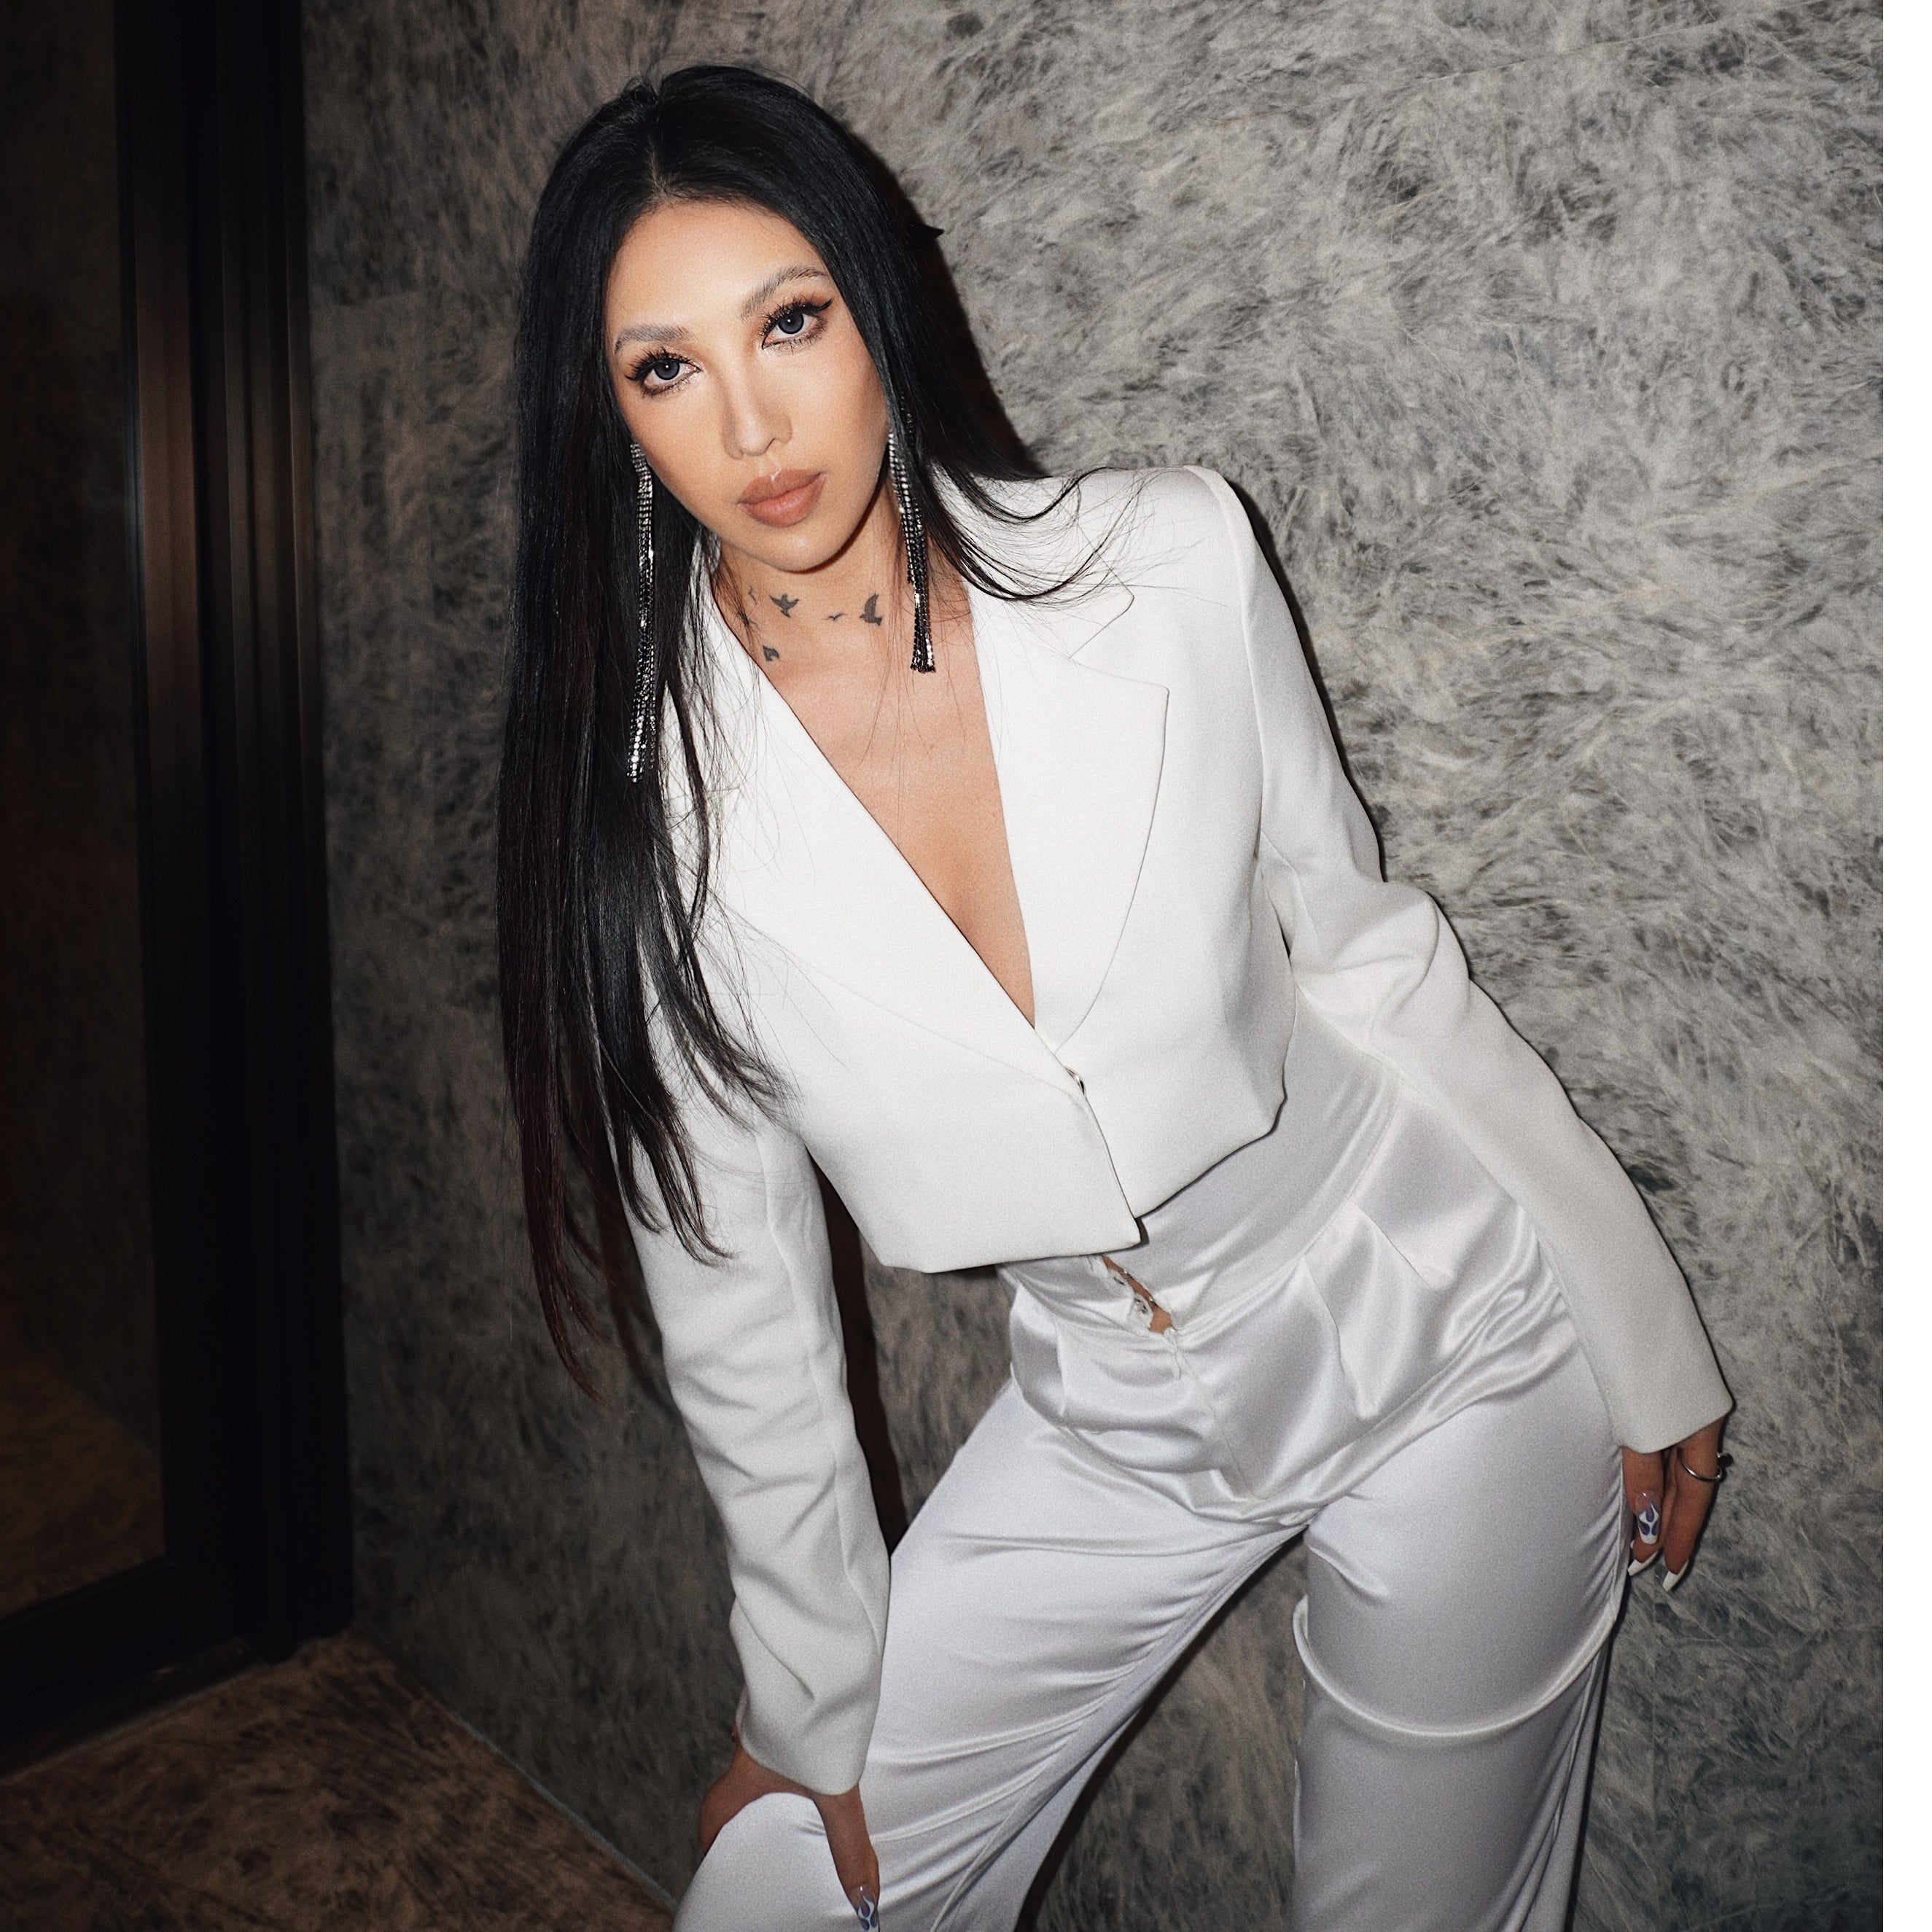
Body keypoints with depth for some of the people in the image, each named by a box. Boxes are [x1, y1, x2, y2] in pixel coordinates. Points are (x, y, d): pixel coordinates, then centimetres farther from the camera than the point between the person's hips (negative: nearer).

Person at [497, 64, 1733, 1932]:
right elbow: (733, 1298, -5)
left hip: (1439, 1327, -1)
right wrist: (813, 1709, 5)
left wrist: (1643, 1333, 3)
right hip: (1105, 1416, 2)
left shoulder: (1168, 561, -16)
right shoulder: (640, 796, -13)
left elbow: (1353, 941, -3)